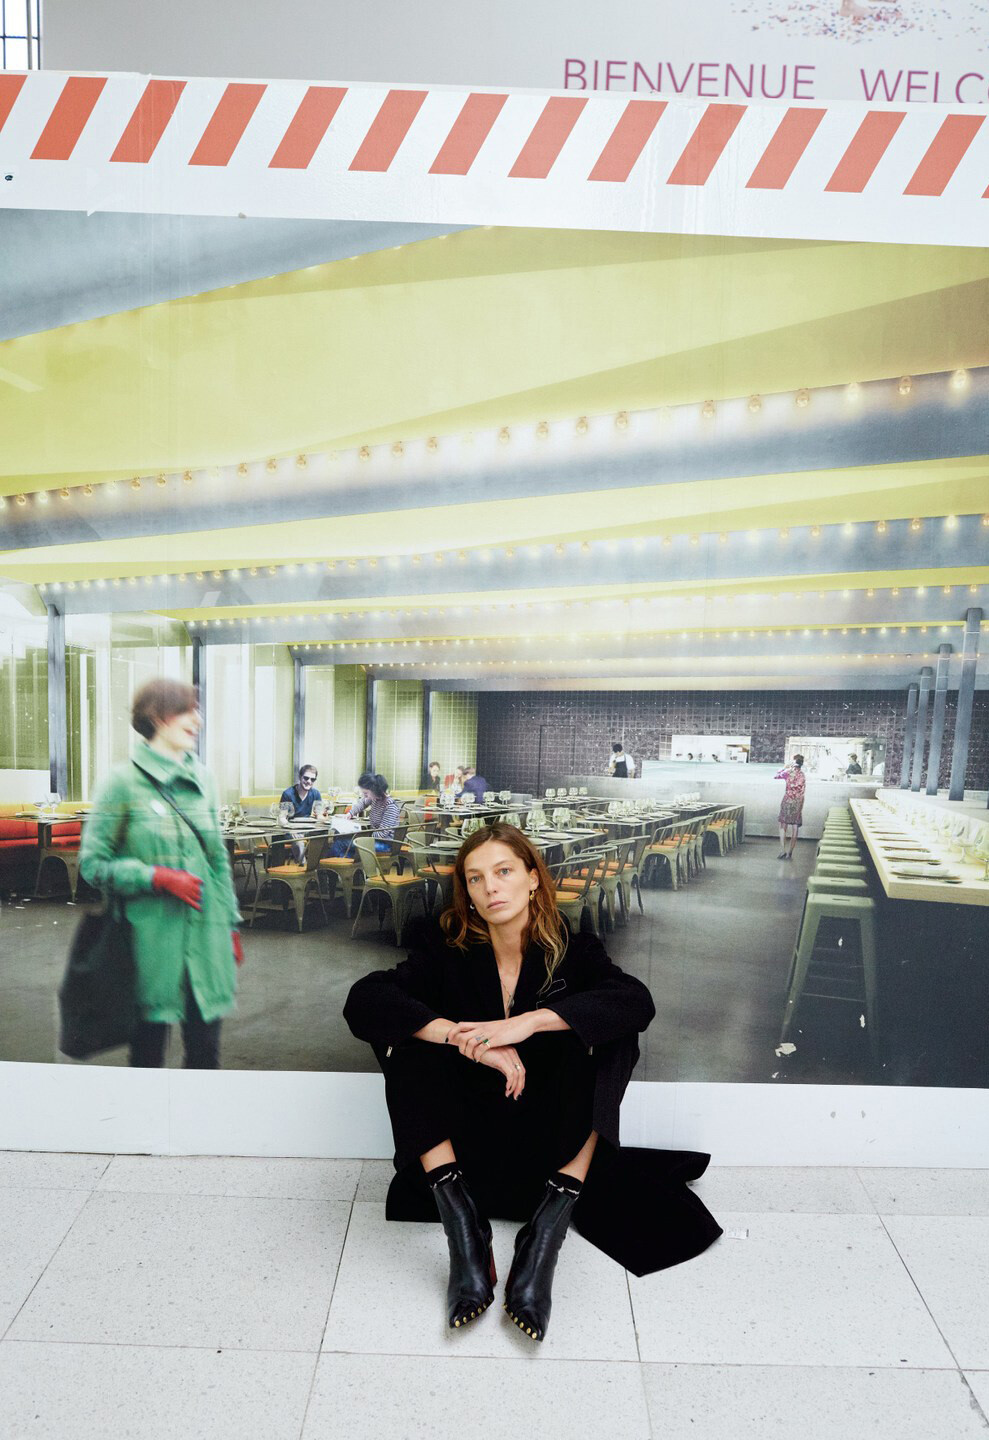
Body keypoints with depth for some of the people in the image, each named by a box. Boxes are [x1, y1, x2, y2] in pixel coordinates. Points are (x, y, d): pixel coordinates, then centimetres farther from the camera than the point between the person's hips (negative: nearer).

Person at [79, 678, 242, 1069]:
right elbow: (93, 864, -5)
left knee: (205, 1050, 10)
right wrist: (158, 877, -16)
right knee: (148, 1047, 9)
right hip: (152, 938, -4)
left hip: (206, 938, 4)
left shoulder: (202, 780, 9)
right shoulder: (124, 781, -6)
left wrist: (231, 924, 15)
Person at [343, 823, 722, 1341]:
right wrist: (466, 1038, -31)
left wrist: (528, 1022, -34)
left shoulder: (571, 952, -4)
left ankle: (546, 1233, -29)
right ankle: (461, 1226, -27)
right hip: (465, 1148, 1)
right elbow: (363, 1001, -20)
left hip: (550, 1144, 0)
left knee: (600, 1033, -22)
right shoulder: (447, 947, -4)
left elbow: (637, 1000, -24)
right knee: (408, 1032, -20)